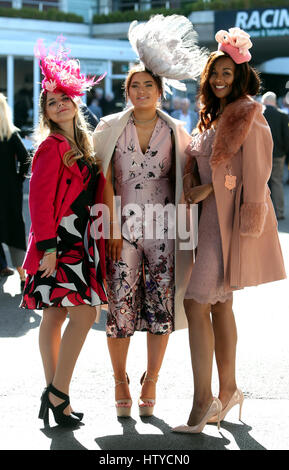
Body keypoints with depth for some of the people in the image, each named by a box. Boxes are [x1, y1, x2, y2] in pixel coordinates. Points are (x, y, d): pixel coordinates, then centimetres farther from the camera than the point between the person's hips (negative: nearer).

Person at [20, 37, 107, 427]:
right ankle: (58, 394, -8)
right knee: (84, 314, -13)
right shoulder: (51, 146, -8)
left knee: (55, 317, 9)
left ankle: (54, 396, 12)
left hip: (80, 242, 8)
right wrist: (47, 246, -20)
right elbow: (40, 199, -14)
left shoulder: (82, 146, 16)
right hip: (59, 243, -8)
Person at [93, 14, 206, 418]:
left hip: (163, 230, 1)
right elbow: (105, 181, 2)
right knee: (120, 308, -2)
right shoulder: (110, 127, 4)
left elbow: (184, 179, 10)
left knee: (161, 309, 2)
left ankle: (150, 382, 18)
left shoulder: (175, 131, 7)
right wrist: (112, 229, -6)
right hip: (122, 229, -1)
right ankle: (120, 380, 16)